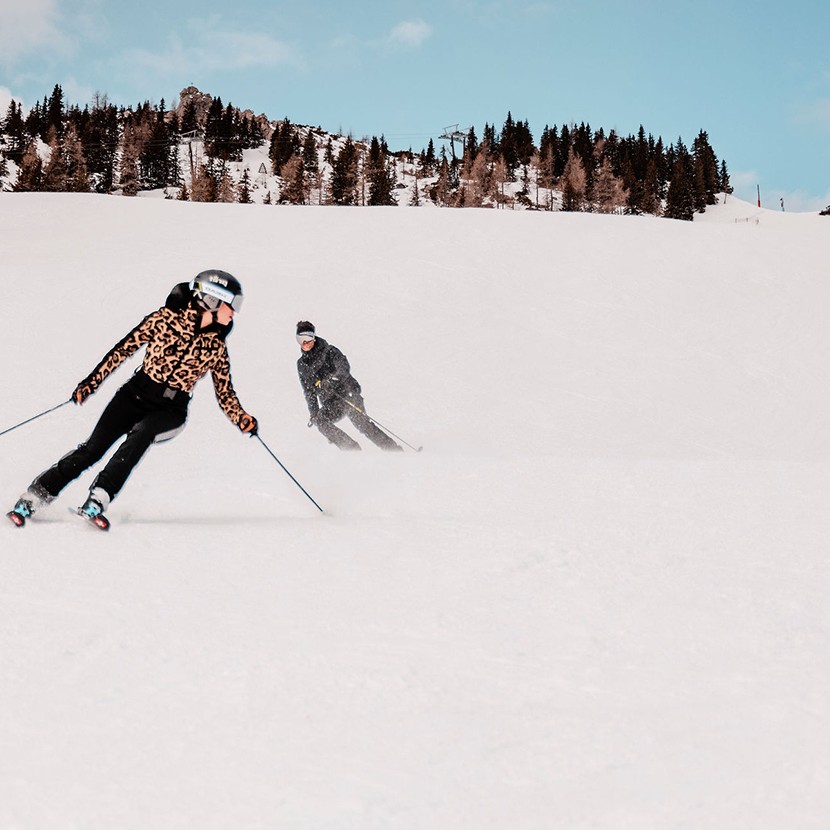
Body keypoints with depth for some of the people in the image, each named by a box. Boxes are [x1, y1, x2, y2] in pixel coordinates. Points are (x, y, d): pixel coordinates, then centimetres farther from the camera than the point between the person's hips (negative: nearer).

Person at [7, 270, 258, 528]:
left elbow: (225, 394, 10)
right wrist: (91, 382, -2)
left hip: (171, 412, 1)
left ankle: (97, 501, -36)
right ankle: (34, 496, -1)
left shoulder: (216, 347, 4)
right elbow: (124, 348, 1)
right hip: (136, 394, -1)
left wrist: (242, 419, -9)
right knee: (92, 449, -12)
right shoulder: (166, 318, -4)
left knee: (142, 432, -32)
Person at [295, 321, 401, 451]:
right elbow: (309, 391, 20)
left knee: (362, 423, -20)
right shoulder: (302, 364, 14)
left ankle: (395, 451, -18)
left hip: (347, 393, -4)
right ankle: (354, 450, -22)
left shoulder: (328, 351, 0)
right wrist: (313, 413, 14)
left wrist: (330, 380, -29)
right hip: (330, 402, 4)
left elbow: (344, 368, -13)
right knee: (321, 422, -23)